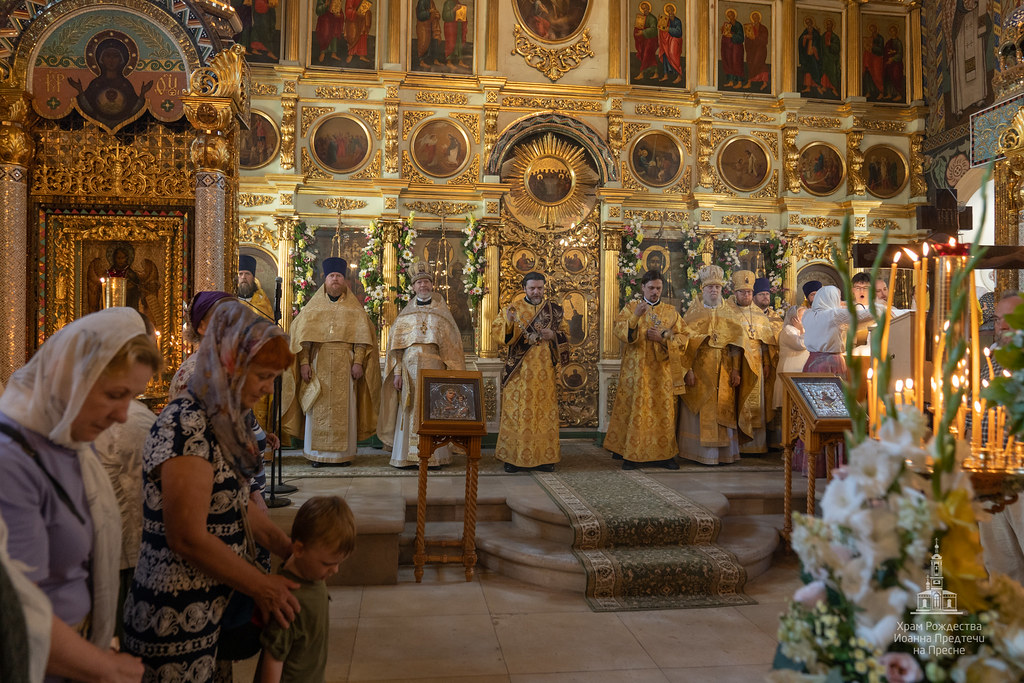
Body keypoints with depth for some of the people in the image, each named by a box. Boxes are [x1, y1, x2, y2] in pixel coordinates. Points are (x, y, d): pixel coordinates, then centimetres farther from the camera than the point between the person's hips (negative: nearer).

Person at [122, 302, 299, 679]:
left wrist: (294, 553, 8)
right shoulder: (186, 427, -22)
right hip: (178, 622, -8)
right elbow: (188, 538, -24)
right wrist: (262, 587, -14)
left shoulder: (224, 422, 7)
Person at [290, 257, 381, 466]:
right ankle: (317, 453, 7)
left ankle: (344, 452, 7)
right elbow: (303, 336, 4)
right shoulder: (313, 306, 10)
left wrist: (358, 362, -9)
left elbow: (361, 337, 2)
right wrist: (304, 362, -6)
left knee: (344, 408, 0)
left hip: (345, 366, 0)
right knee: (319, 409, 1)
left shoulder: (354, 308, 8)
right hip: (319, 364, 1)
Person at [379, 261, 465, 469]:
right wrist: (397, 372, -3)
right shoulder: (405, 315, 11)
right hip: (410, 368, 1)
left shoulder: (442, 313, 9)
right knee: (409, 412, 0)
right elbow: (396, 346, 7)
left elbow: (452, 346, 5)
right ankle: (408, 456, 5)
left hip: (434, 368, -1)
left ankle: (433, 456, 5)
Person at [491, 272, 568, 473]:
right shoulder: (514, 308, 2)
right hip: (520, 369, -2)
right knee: (517, 412, -2)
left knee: (545, 411, 3)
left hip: (545, 370, 2)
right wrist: (508, 322, -26)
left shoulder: (554, 309, 10)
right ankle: (513, 457, 5)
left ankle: (543, 456, 11)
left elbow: (565, 334, 14)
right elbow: (496, 330, -6)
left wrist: (553, 335, -7)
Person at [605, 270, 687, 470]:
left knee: (663, 411, 2)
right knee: (635, 410, -3)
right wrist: (635, 316, -25)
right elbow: (620, 331, -9)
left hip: (662, 371, 2)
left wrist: (663, 338, -11)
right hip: (636, 370, -2)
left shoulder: (671, 312, 12)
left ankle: (663, 454, 10)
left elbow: (682, 338, 6)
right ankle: (631, 454, 3)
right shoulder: (631, 308, 7)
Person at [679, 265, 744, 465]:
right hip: (700, 372, -3)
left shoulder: (727, 315, 12)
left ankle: (723, 452, 11)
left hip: (723, 373, 3)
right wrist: (688, 370, -15)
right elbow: (686, 343, -5)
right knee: (699, 412, -2)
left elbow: (735, 345, 9)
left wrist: (735, 370, 0)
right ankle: (699, 452, 4)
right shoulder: (693, 313, 2)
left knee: (722, 413, 3)